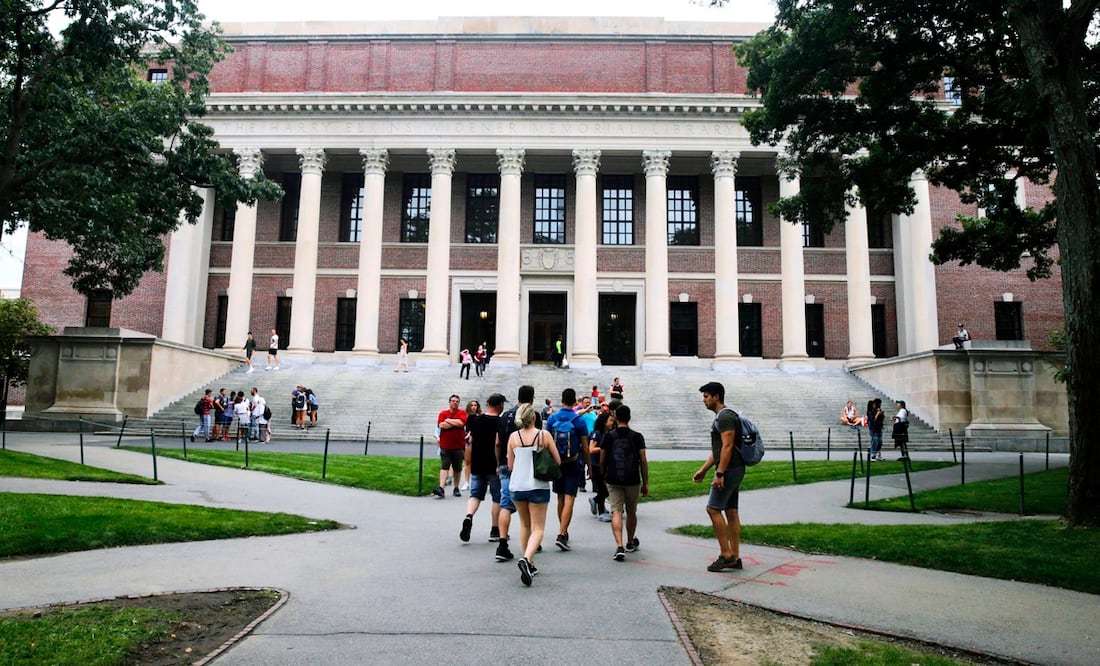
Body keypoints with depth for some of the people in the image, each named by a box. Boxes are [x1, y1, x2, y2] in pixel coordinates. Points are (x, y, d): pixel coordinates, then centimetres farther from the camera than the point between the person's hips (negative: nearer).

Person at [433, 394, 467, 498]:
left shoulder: (462, 413, 3)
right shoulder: (443, 413, 6)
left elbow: (461, 423, -16)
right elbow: (441, 425, -10)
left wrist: (448, 420, -6)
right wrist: (455, 423, -8)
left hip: (459, 446, 0)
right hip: (445, 446, 0)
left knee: (457, 468, 9)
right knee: (444, 467, -8)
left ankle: (456, 488, 21)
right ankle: (441, 488, -16)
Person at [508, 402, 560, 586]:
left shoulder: (513, 437, 0)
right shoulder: (544, 435, -7)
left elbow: (510, 465, 6)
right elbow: (558, 461, -2)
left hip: (517, 485, 3)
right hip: (538, 486, -3)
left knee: (525, 525, 20)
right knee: (538, 528, 2)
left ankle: (529, 564, 25)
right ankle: (526, 559, -21)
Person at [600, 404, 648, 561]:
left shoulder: (608, 437, 0)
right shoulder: (637, 437, 0)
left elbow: (602, 461, 4)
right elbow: (643, 462, -1)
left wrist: (604, 477, 20)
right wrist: (645, 484, 6)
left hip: (613, 480, -1)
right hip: (633, 480, 1)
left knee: (616, 512, -3)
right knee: (631, 512, 18)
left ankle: (619, 547, -19)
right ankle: (630, 543, 36)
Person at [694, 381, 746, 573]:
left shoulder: (725, 416, -14)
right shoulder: (720, 417, 19)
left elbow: (727, 446, -22)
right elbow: (716, 450, 24)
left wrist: (720, 474, -25)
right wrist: (703, 470, 22)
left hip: (729, 470, -11)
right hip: (732, 470, 11)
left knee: (713, 508, -9)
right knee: (730, 512, 9)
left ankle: (726, 555, -6)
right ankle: (735, 557, 12)